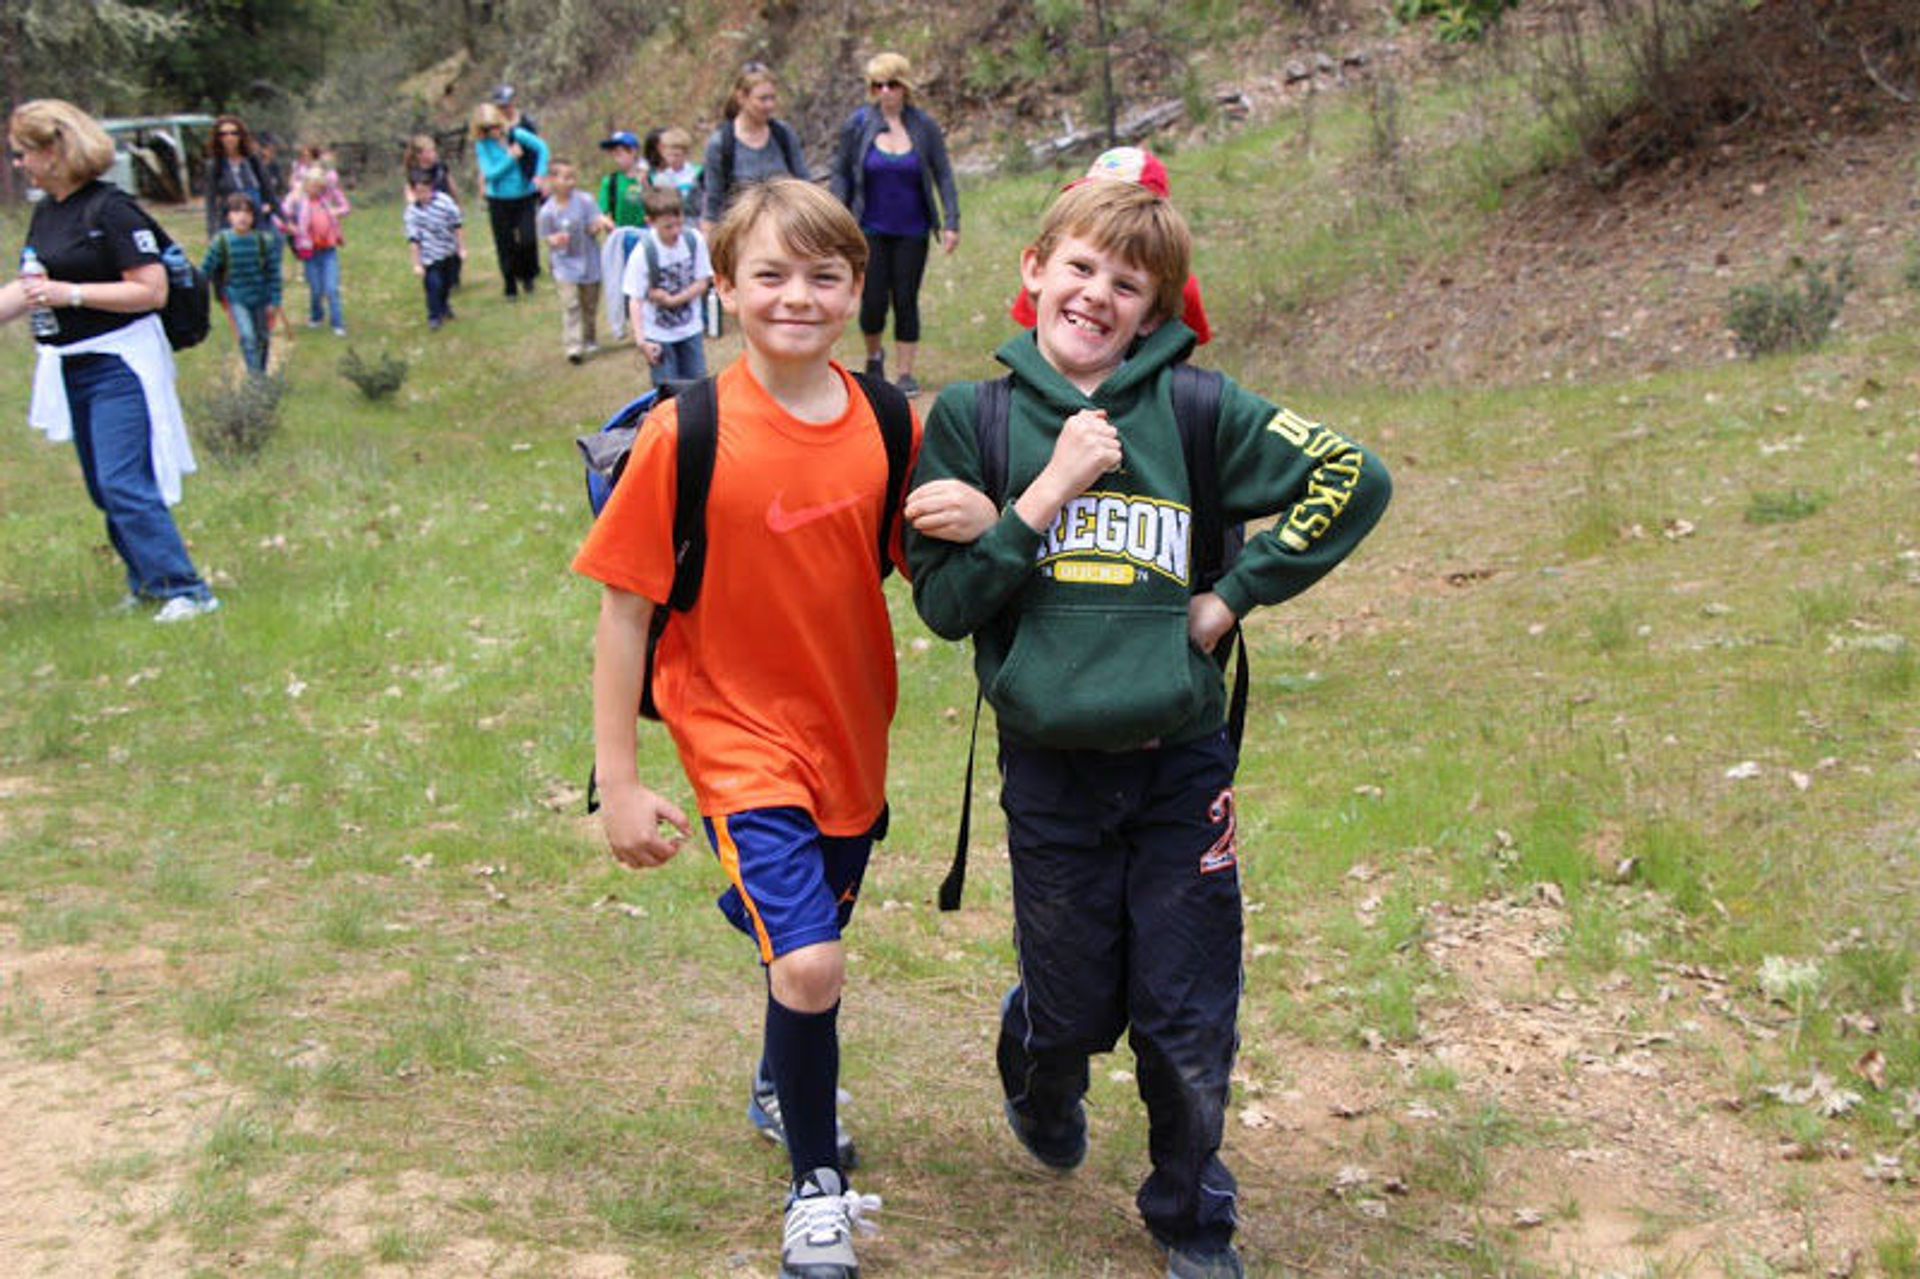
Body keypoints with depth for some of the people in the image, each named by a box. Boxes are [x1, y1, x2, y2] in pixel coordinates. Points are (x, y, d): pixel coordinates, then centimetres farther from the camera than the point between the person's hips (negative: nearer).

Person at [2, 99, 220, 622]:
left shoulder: (109, 208, -15)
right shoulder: (45, 213, 9)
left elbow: (152, 290, -19)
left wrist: (71, 294, -21)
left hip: (120, 363, -9)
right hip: (73, 367, 9)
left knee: (125, 485, -12)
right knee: (104, 489, 14)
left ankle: (186, 591, -6)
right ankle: (147, 584, 26)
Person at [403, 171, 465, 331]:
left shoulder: (444, 201, -14)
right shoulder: (412, 212, -16)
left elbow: (457, 226, -4)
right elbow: (413, 240, -14)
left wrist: (462, 248, -3)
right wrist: (416, 264, -14)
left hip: (450, 252, 3)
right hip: (430, 256, -3)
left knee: (447, 283, 18)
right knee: (433, 285, -10)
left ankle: (443, 305, 48)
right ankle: (434, 317, 9)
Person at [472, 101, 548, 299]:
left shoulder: (517, 135, -7)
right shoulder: (482, 145, -8)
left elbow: (541, 148, 1)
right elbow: (490, 174, -15)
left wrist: (540, 175, -10)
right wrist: (510, 158, -20)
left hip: (525, 197, 0)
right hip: (499, 201, 0)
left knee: (528, 240, -11)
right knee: (505, 246, 6)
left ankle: (527, 276, 17)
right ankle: (511, 288, 21)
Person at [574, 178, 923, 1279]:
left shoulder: (887, 424, -6)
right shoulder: (688, 434, -18)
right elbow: (625, 609, -12)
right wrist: (618, 782, -11)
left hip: (852, 735, 5)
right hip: (743, 736, -5)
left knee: (812, 945, 23)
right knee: (809, 966, -17)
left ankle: (783, 1089, 54)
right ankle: (817, 1188, 8)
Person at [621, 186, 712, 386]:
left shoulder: (694, 240, -10)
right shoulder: (643, 253, -20)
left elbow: (702, 282, -4)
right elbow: (635, 300, -17)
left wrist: (672, 299, -18)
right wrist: (640, 340, -26)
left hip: (691, 330, 3)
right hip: (658, 336, -3)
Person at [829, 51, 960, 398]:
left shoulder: (923, 126, -1)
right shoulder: (857, 125, -2)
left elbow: (943, 176, 4)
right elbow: (841, 175, 4)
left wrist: (951, 222, -3)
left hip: (911, 230, 1)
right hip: (871, 230, -1)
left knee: (906, 301, 2)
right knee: (873, 301, -4)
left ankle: (905, 373, 14)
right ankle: (874, 356, 26)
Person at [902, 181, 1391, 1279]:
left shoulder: (1194, 408, -3)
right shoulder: (971, 417, -1)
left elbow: (1355, 478, -3)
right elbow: (944, 603, -6)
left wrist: (1237, 593, -5)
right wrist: (1046, 494, -16)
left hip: (1182, 764, 0)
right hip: (1049, 767, 0)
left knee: (1190, 1028, 6)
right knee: (1073, 1008, 13)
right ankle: (1041, 1089, 50)